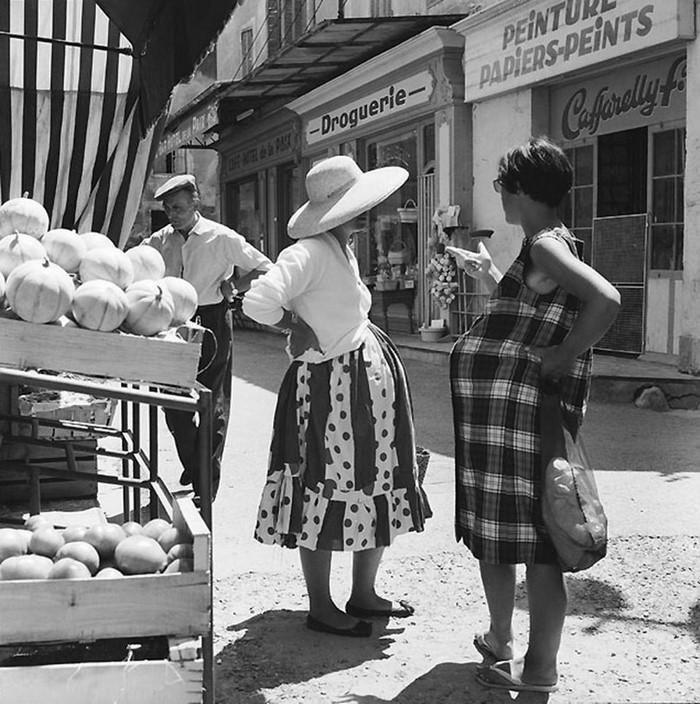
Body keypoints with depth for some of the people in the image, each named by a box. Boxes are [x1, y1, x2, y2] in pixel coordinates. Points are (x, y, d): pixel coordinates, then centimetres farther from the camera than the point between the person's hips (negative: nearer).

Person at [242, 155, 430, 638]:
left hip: (372, 376, 10)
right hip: (333, 383, -10)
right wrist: (295, 325, -15)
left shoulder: (345, 251, 12)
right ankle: (320, 607, 14)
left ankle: (364, 594, 29)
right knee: (326, 492, 0)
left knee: (379, 489, 15)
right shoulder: (311, 252, -18)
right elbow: (259, 302, -31)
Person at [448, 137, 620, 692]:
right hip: (496, 412, 10)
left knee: (533, 542, -1)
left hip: (516, 413, -10)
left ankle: (540, 670, 9)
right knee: (495, 532, 18)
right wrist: (489, 274, 37)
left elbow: (606, 299, -31)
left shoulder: (546, 246, -14)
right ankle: (500, 642, 32)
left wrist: (563, 357, -22)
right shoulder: (549, 244, 17)